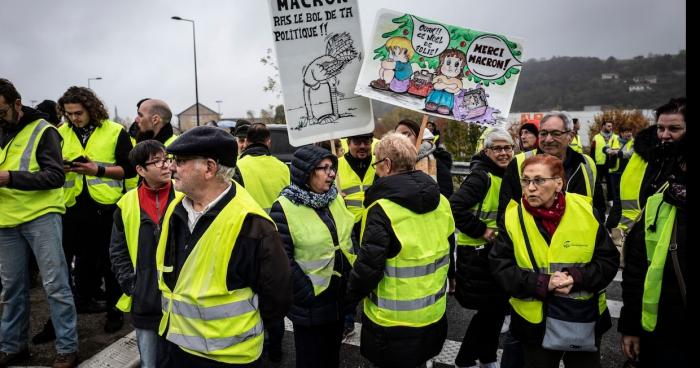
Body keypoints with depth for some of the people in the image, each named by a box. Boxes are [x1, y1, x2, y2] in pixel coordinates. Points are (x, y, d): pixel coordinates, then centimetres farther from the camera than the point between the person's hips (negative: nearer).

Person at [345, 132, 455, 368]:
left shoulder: (382, 209, -23)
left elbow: (368, 266, -23)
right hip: (433, 313, 6)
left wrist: (350, 295, -4)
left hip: (394, 321, -6)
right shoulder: (440, 202, -1)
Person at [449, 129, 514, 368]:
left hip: (498, 250, 8)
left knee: (497, 306, 16)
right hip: (476, 252, -8)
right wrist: (481, 230, -23)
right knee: (488, 308, -1)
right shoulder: (481, 176, -19)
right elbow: (455, 207, -29)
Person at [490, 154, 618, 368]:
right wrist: (542, 284, -23)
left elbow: (609, 260, -3)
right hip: (535, 321, -1)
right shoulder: (512, 218, -9)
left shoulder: (586, 212, -8)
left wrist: (577, 278, -21)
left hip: (585, 318, 1)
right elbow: (500, 267, -11)